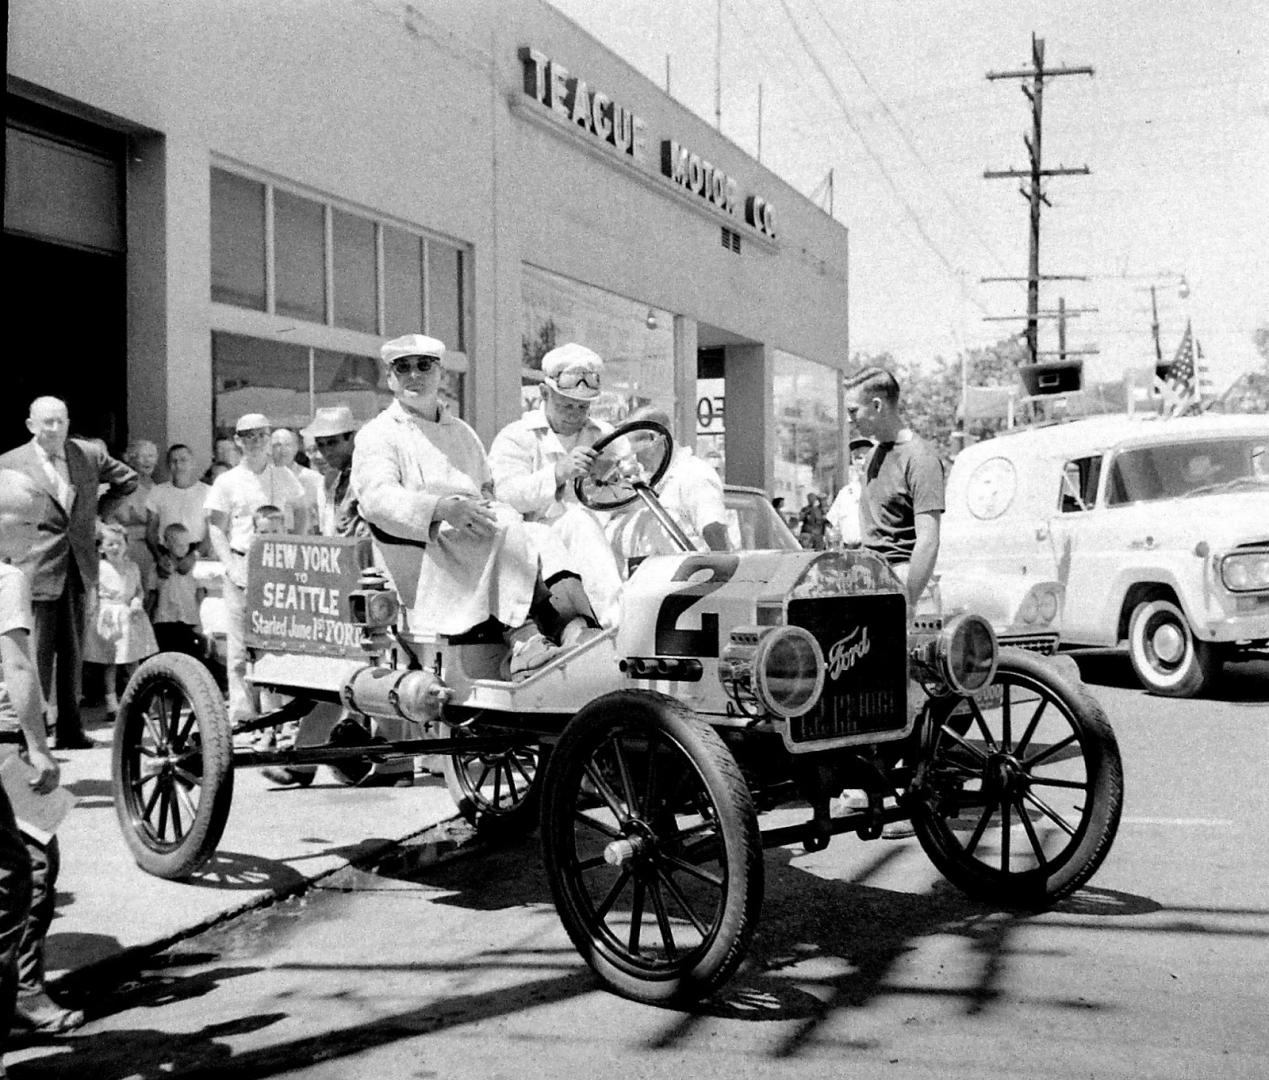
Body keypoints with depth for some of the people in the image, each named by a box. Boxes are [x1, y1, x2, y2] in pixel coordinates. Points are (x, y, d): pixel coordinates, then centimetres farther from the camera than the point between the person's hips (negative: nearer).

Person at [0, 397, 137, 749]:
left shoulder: (89, 456, 7)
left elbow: (127, 480, 22)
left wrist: (98, 510, 13)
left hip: (79, 568, 4)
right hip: (38, 571, -4)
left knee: (73, 654, 10)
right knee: (37, 655, -5)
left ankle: (70, 730, 18)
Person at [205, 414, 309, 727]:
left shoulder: (285, 477, 12)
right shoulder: (226, 482, 5)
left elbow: (301, 514, 19)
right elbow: (216, 528, 3)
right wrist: (231, 566, -8)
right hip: (241, 565, -2)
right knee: (240, 643, -3)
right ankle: (242, 711, 0)